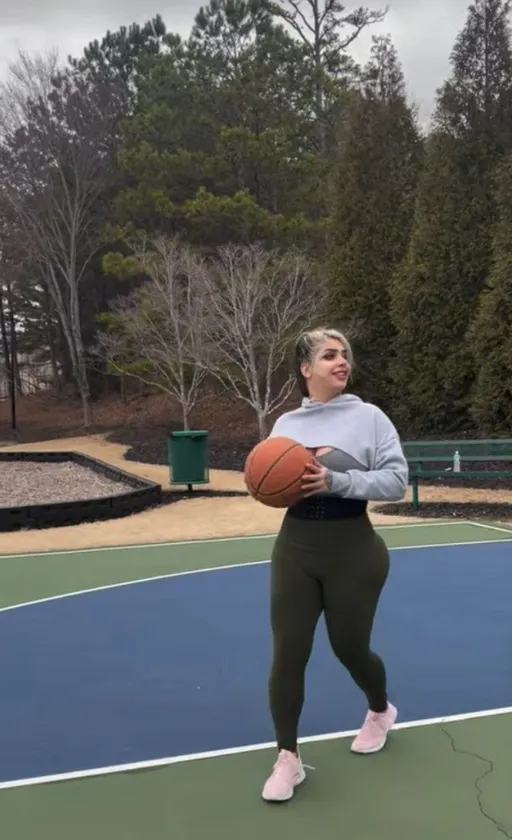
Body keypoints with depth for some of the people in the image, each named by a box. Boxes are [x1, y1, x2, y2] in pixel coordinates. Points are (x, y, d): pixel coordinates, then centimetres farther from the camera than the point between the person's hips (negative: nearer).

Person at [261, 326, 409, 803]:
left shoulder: (368, 417, -6)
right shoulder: (285, 423, 7)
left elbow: (396, 480, -13)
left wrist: (336, 481, -24)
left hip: (353, 551, -3)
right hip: (295, 549, 3)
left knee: (350, 648, 12)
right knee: (287, 654, -1)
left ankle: (380, 711, 46)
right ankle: (288, 759, 14)